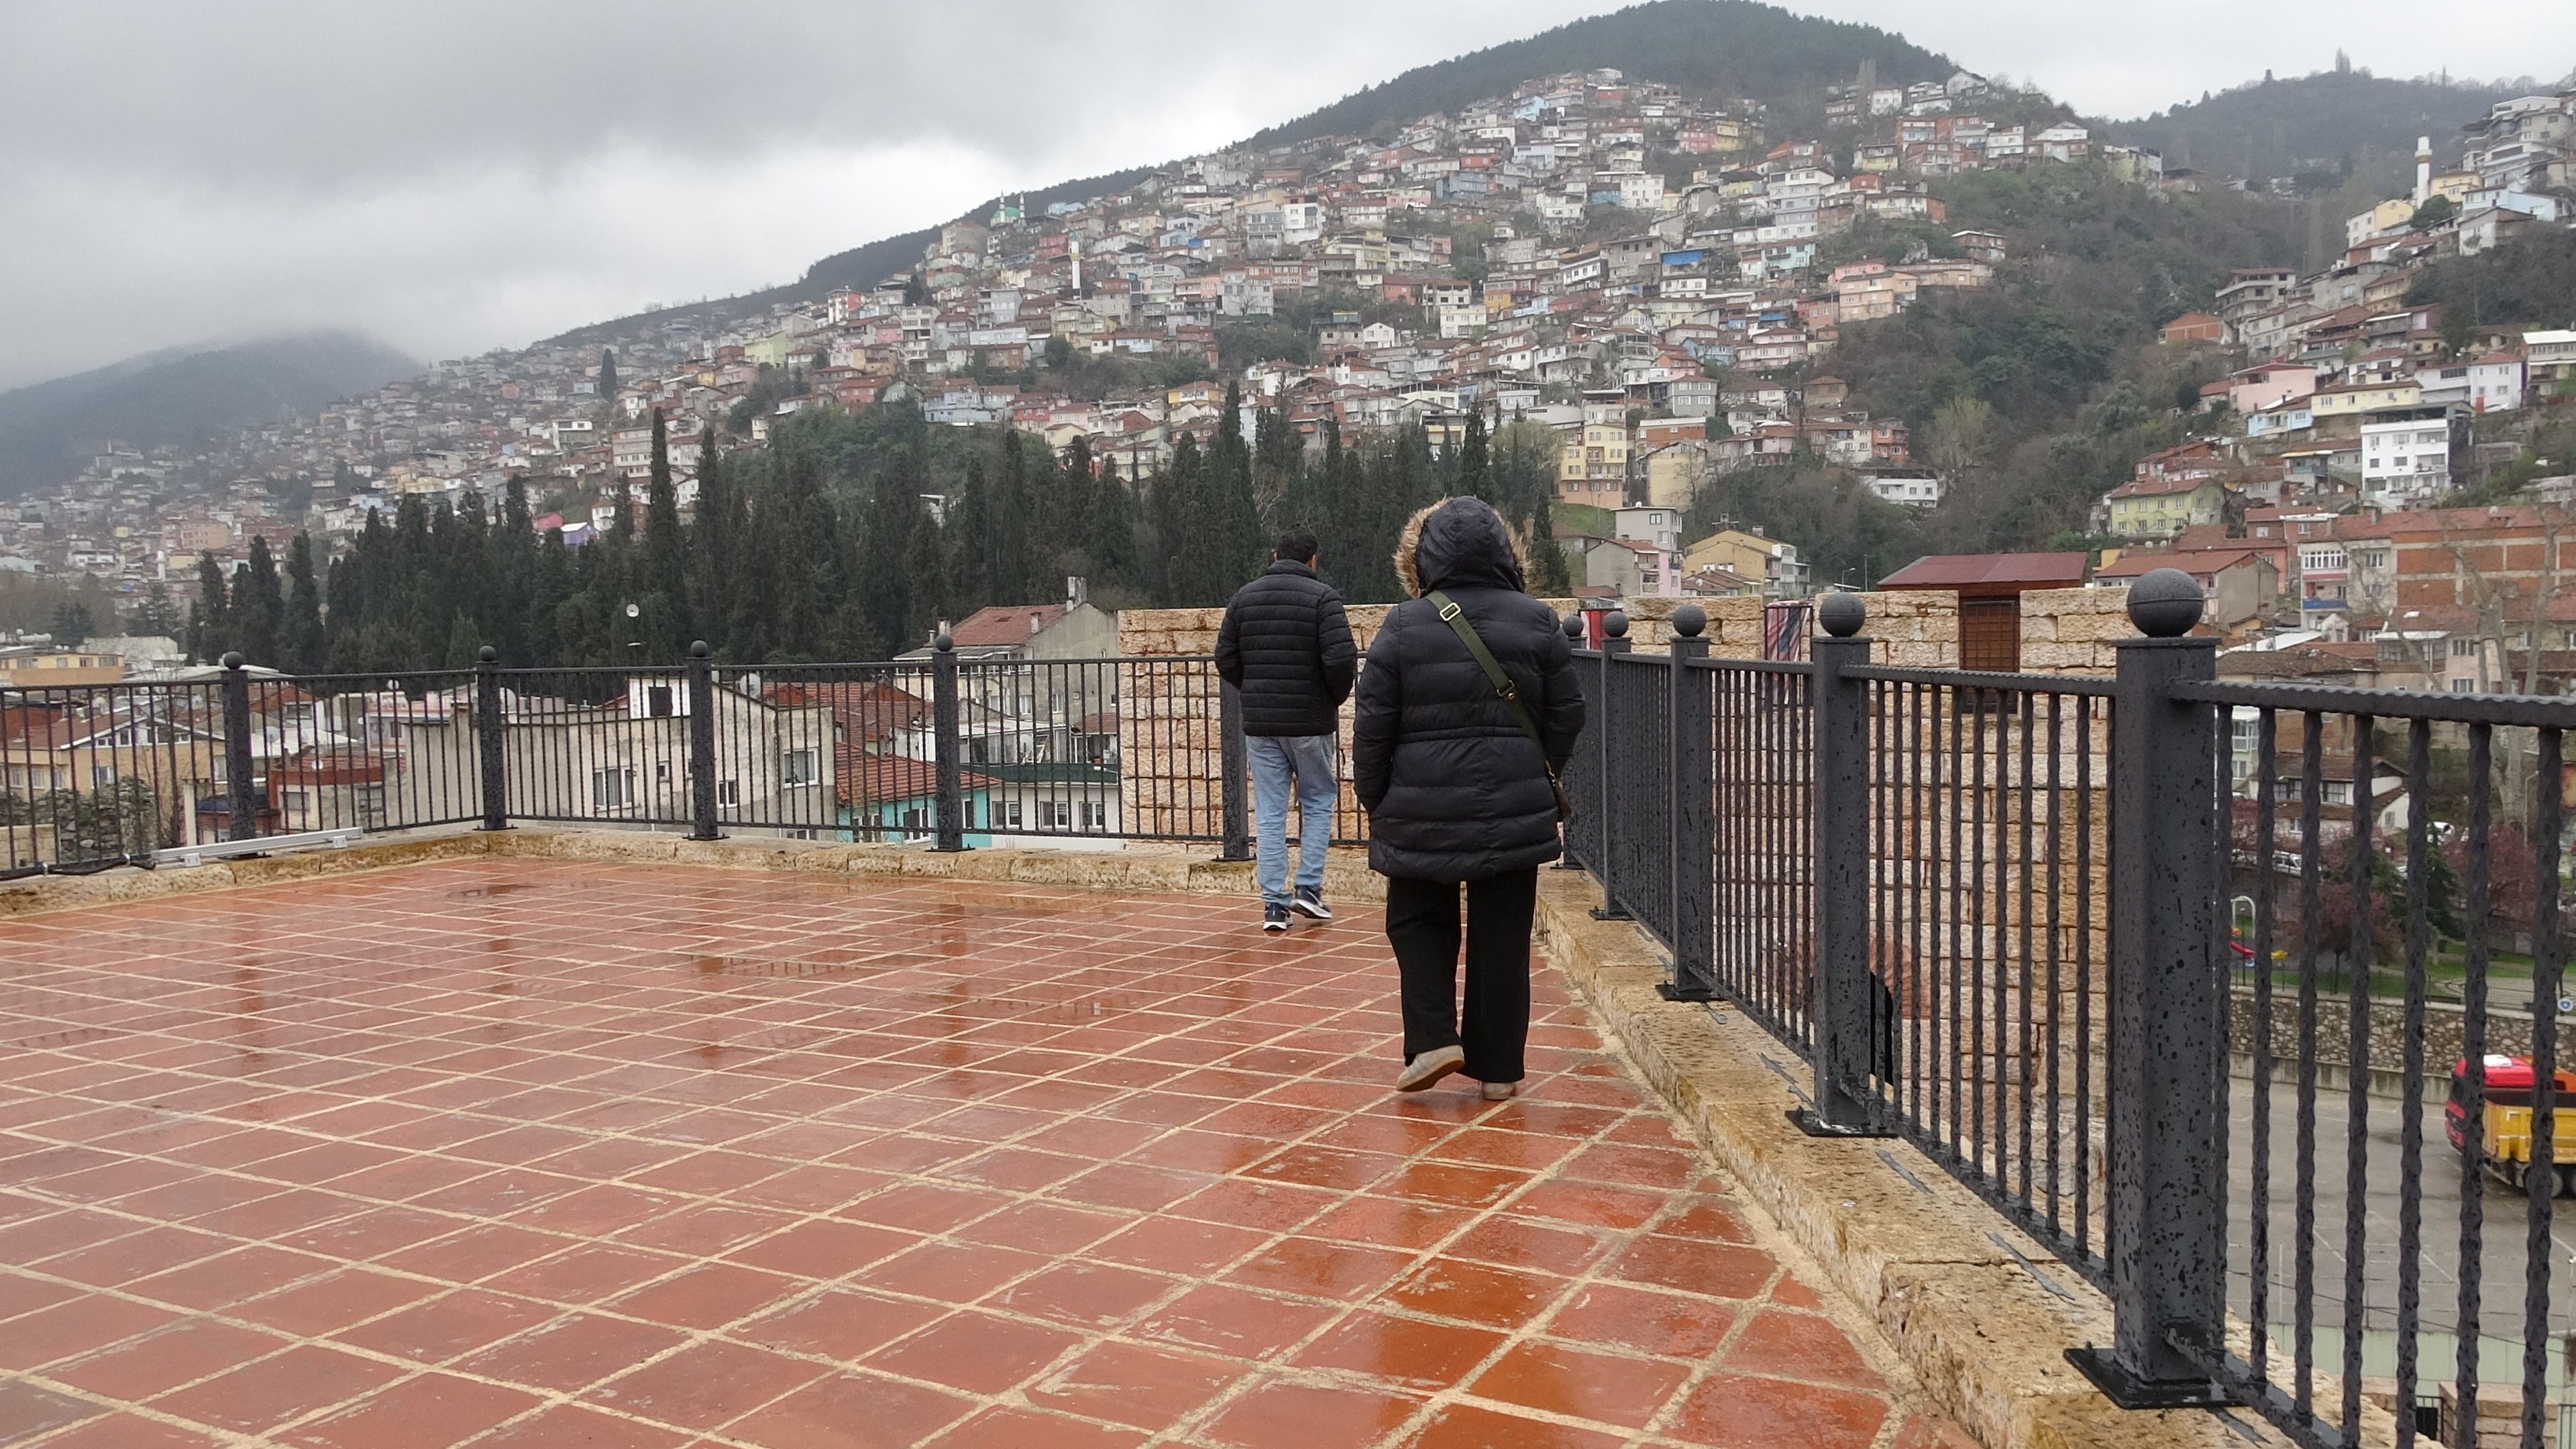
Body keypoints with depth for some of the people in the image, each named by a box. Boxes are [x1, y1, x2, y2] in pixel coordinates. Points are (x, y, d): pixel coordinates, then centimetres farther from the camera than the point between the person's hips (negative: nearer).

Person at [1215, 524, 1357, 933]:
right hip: (1311, 721, -3)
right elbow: (1342, 659, -18)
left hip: (1259, 723, 3)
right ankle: (1308, 887, 9)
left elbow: (1226, 660, 5)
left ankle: (1273, 903, 6)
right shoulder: (1322, 596, -8)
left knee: (1268, 812, 6)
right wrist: (1337, 697, 1)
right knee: (1318, 801, 15)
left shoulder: (1244, 597, 5)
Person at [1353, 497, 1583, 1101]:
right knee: (1501, 935, 9)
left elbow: (1373, 723, -4)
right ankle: (1498, 1067, 14)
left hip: (1421, 810, -1)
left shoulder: (1404, 625, -6)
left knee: (1418, 922, 16)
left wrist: (1373, 797, 8)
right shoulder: (1536, 620, 1)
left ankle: (1433, 1038, 2)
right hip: (1514, 809, 2)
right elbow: (1567, 712, 6)